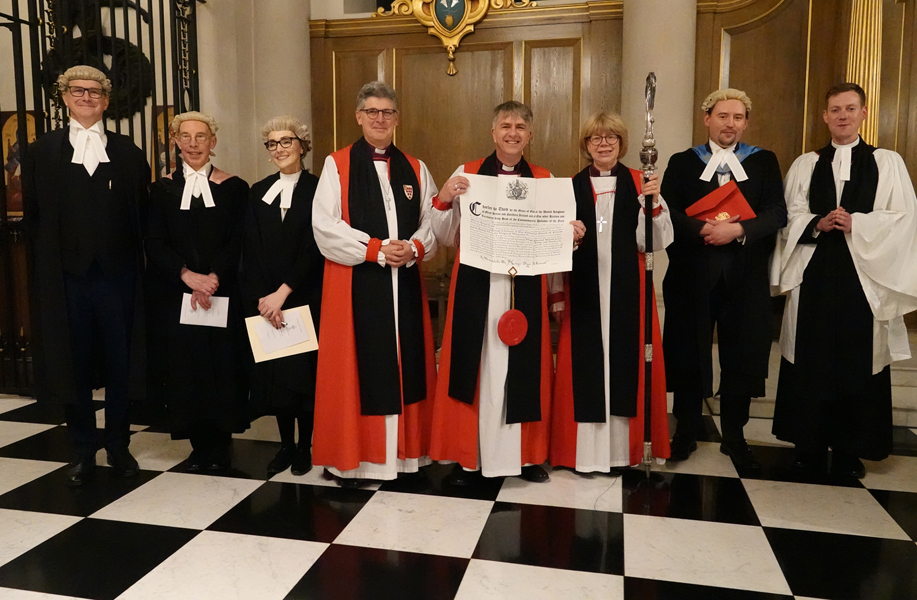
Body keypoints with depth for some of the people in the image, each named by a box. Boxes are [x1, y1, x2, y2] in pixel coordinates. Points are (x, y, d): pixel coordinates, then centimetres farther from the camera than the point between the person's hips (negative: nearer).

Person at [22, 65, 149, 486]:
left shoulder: (128, 153, 7)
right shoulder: (42, 153, 7)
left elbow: (142, 215, 4)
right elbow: (34, 217, 5)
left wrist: (134, 260, -4)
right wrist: (46, 268, 0)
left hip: (118, 276, 0)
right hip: (67, 278, 0)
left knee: (121, 365, 6)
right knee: (74, 368, 8)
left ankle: (118, 447, 22)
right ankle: (83, 452, 21)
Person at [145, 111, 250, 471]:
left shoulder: (234, 187, 3)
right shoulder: (163, 189, 7)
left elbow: (239, 243, -2)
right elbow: (155, 244, 1)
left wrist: (213, 277, -15)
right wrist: (187, 274, -15)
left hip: (224, 295, -1)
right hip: (176, 296, 2)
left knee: (223, 366, -1)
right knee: (184, 367, 2)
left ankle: (220, 445, 15)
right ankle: (199, 445, 17)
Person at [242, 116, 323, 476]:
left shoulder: (316, 189, -2)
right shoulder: (258, 192, 11)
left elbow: (314, 248, -9)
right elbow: (251, 251, 4)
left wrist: (282, 293, -13)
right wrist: (262, 298, -8)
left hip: (305, 298, -4)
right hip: (265, 301, 4)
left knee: (304, 371, 1)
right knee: (273, 373, 7)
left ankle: (305, 446, 16)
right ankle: (285, 445, 20)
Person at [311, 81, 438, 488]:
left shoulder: (414, 168, 12)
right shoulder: (337, 165, 2)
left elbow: (434, 221, 7)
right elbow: (325, 226, -7)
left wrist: (413, 248, -12)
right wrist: (376, 249, -14)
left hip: (404, 283, 3)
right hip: (354, 283, -3)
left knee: (405, 362, 6)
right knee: (355, 366, -1)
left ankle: (404, 451, 18)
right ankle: (350, 456, 11)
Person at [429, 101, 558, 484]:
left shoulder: (545, 180, 9)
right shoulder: (466, 174, 5)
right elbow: (446, 238, 4)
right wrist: (444, 200, -11)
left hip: (525, 289, 2)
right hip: (476, 287, -1)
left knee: (524, 366, 7)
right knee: (475, 365, 2)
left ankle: (526, 453, 23)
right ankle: (467, 455, 16)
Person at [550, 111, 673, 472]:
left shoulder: (639, 184, 5)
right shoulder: (573, 187, 8)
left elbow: (654, 242, -2)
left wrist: (655, 203, -16)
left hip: (626, 290, 0)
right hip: (584, 290, 1)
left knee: (625, 358, 4)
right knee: (585, 361, 2)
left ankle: (624, 446, 18)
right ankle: (588, 447, 14)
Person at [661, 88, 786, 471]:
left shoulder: (764, 162, 9)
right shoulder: (682, 163, 9)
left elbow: (777, 213, -2)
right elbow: (669, 212, -3)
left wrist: (738, 229, -17)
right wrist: (702, 230, -19)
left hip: (745, 275, 1)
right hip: (693, 273, 0)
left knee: (741, 355, 6)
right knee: (689, 352, 5)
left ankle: (734, 437, 21)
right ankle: (686, 432, 20)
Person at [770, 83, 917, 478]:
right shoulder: (805, 165, 12)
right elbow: (790, 216, 6)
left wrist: (856, 224, -14)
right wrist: (818, 223, -13)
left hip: (864, 276, -1)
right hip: (814, 275, 1)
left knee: (858, 362, 2)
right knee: (810, 360, 2)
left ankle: (849, 450, 14)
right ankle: (810, 446, 14)